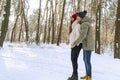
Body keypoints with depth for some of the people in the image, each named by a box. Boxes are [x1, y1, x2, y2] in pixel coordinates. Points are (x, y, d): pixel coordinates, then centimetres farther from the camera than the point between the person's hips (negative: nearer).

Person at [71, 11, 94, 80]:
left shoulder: (85, 24, -18)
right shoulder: (85, 24, 14)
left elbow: (82, 35, -24)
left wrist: (75, 43, -20)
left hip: (88, 44, -10)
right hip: (86, 44, 10)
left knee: (87, 61, -4)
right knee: (85, 59, 16)